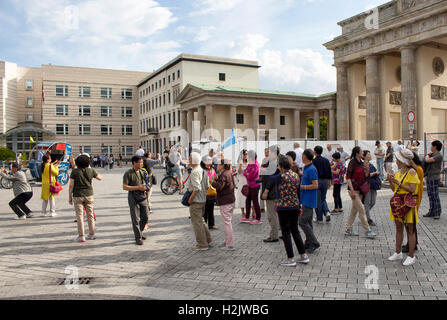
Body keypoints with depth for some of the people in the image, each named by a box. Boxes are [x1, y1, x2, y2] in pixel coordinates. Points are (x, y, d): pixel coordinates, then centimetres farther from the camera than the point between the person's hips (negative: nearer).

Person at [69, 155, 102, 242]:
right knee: (90, 215, 12)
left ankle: (81, 236, 2)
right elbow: (100, 178, 14)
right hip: (89, 195, 3)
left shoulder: (74, 171, -7)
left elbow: (71, 185, -10)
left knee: (79, 216, 2)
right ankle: (92, 234, 19)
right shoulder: (91, 171, -1)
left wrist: (70, 196, -1)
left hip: (78, 196, -3)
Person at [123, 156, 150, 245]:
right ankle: (138, 238, 10)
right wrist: (138, 187, -19)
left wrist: (145, 187, 4)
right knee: (136, 219, 0)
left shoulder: (142, 172, 12)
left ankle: (140, 232, 32)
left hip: (142, 197, 6)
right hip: (133, 198, -6)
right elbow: (124, 187, -15)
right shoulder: (128, 174, -9)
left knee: (145, 217, 9)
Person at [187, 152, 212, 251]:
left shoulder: (194, 172, -20)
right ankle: (207, 239, 30)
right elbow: (207, 186, 13)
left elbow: (197, 188, -28)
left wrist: (191, 198, -18)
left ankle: (202, 244, 9)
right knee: (201, 220, 22)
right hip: (203, 199, 9)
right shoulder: (203, 171, 9)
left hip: (195, 201, -9)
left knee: (197, 222, 1)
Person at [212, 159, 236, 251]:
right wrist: (217, 179, 5)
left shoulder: (224, 175, -18)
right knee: (229, 222, 17)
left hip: (225, 202, -10)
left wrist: (213, 181, -10)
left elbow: (219, 186, -27)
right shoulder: (229, 173, 14)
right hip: (231, 200, 10)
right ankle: (228, 241, 28)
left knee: (226, 222, -5)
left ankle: (230, 245, -2)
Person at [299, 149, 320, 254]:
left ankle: (314, 243, -3)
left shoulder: (312, 169, -17)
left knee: (302, 221, -10)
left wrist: (301, 186, -18)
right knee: (307, 222, 13)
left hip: (309, 200, -10)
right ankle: (308, 244, 21)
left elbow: (315, 185, -21)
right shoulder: (306, 168, 14)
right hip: (306, 199, 10)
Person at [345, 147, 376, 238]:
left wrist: (367, 170, -4)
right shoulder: (352, 163, -12)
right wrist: (352, 190, -20)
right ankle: (368, 231, -1)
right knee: (361, 209, -6)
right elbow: (348, 177, -15)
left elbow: (365, 176, 16)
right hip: (354, 190, -8)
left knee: (354, 210, 12)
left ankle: (349, 230, 20)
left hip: (360, 190, 8)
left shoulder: (362, 163, 10)